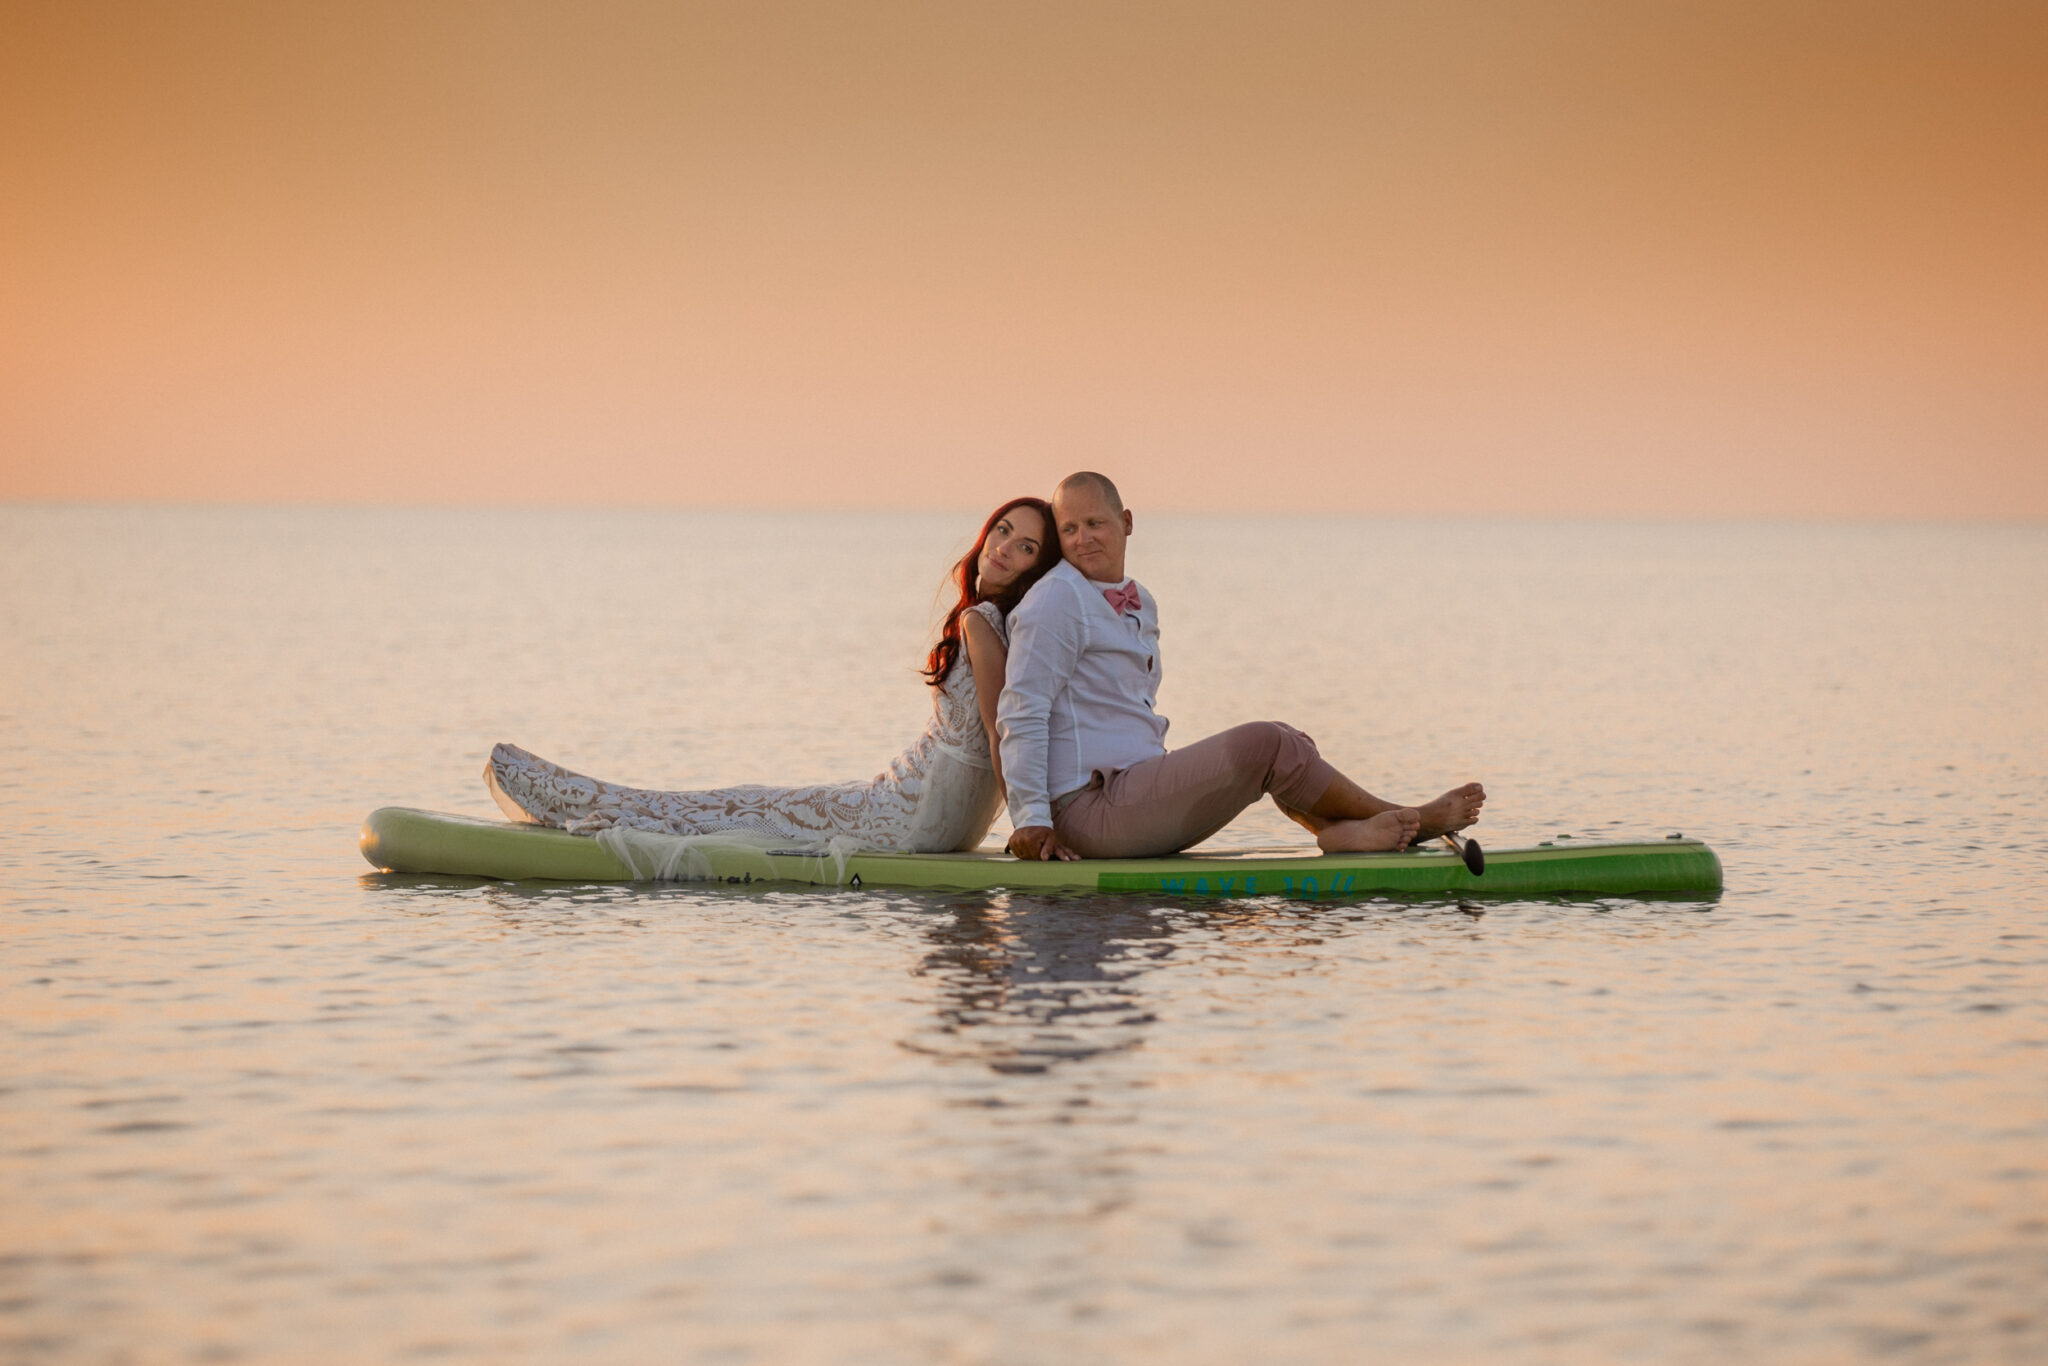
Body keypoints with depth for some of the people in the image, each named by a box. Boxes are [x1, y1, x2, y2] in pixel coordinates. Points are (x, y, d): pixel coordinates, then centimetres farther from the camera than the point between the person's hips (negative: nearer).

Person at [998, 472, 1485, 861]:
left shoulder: (1141, 605, 19)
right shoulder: (1057, 600, -9)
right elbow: (1021, 713, -15)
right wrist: (1030, 816, -21)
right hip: (1093, 804, -10)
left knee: (1288, 744, 6)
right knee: (1263, 744, -17)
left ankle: (1340, 829, -24)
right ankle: (1406, 821, -6)